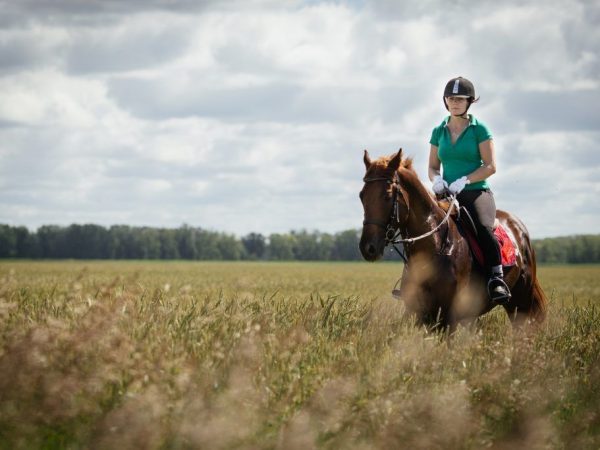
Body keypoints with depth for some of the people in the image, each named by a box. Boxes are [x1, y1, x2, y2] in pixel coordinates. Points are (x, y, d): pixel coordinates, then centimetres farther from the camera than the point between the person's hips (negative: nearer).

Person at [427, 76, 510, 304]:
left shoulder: (479, 129, 0)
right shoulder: (439, 131, 13)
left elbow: (490, 166, -5)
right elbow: (433, 167, 17)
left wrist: (464, 180, -17)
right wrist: (436, 179, -7)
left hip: (476, 191, -4)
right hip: (447, 194, 4)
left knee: (484, 227, -31)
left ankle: (497, 279, -28)